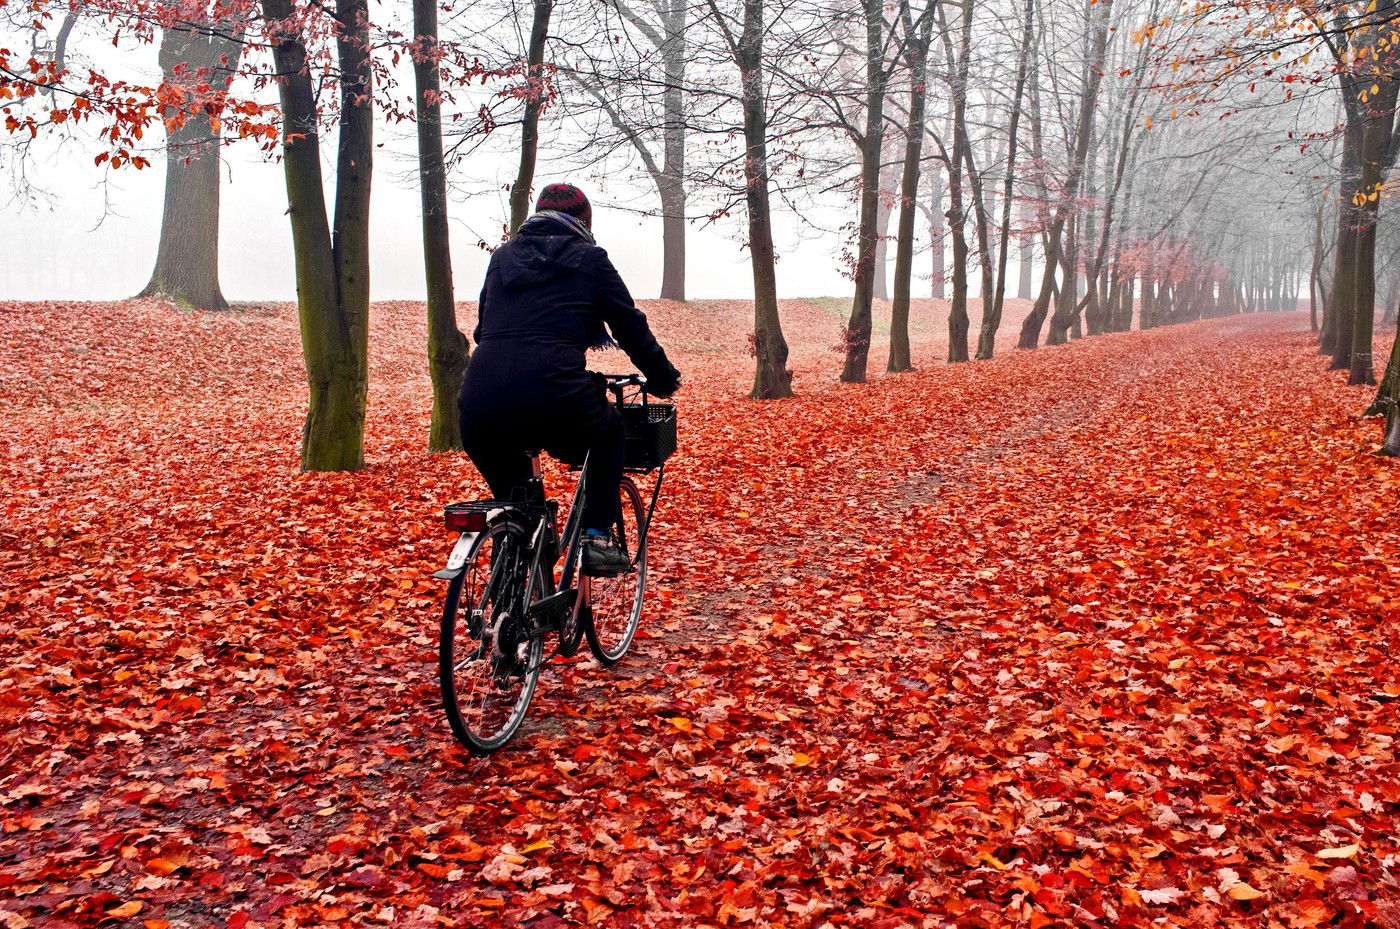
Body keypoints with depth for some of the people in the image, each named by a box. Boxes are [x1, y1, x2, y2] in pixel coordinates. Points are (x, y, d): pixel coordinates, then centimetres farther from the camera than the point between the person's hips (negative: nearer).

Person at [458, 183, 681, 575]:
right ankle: (597, 538, 18)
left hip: (479, 412, 4)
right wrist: (664, 378, 32)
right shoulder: (589, 259, 13)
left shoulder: (503, 257, 24)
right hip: (553, 403, -4)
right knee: (609, 432, 28)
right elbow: (631, 327, 17)